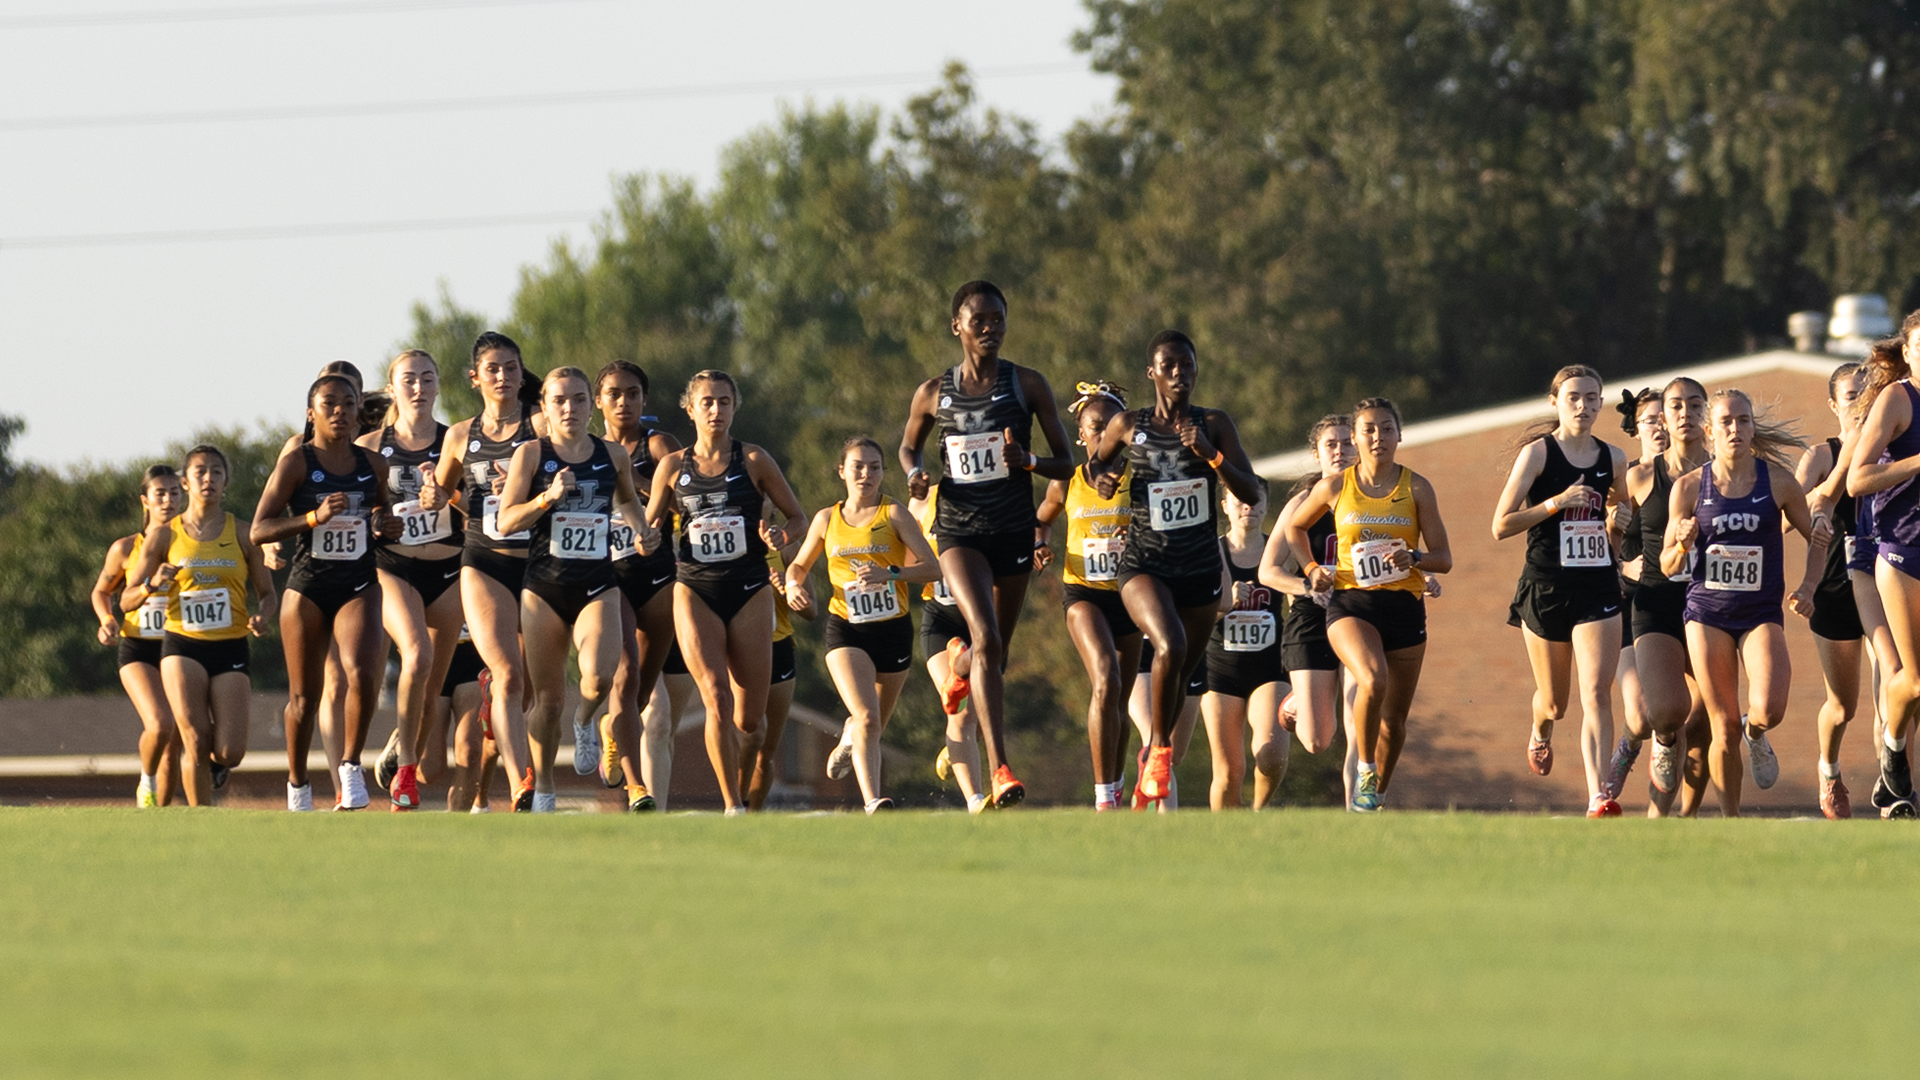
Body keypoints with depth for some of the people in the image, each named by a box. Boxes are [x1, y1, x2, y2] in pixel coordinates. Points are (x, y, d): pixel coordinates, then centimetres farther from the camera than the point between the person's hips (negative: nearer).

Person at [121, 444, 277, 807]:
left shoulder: (242, 535, 7)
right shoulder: (164, 535, 5)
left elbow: (267, 593, 13)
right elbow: (127, 600, 7)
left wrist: (262, 617, -11)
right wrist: (152, 586, -16)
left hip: (231, 649, 1)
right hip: (183, 646, -1)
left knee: (230, 752, -9)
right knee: (195, 742, -16)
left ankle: (214, 760, 28)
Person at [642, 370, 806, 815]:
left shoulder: (753, 461, 3)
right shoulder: (673, 466, 6)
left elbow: (799, 519, 8)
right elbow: (647, 532, 15)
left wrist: (779, 537, -12)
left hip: (749, 593, 0)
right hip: (696, 592, 0)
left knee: (750, 718, -1)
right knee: (717, 698, -17)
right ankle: (733, 806, -12)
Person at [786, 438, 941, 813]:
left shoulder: (893, 514, -1)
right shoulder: (827, 519, 7)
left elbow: (931, 567, -8)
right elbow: (800, 564, 21)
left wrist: (890, 574, -24)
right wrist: (794, 583, -3)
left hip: (893, 628, 1)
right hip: (846, 628, -1)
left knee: (875, 725, 16)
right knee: (867, 718, -22)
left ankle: (851, 737, 52)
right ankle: (874, 803, -29)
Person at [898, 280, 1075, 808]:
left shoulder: (1028, 385, -2)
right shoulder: (934, 393, 0)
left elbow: (1066, 464, 1)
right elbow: (908, 445, 18)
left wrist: (1028, 460, -20)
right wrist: (915, 474, -5)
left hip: (1014, 531, 2)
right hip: (959, 530, -2)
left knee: (997, 651, 14)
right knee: (987, 639, -22)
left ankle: (961, 673, 54)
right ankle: (999, 769, -25)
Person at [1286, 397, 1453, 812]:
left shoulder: (1417, 488, 2)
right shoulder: (1335, 488, 2)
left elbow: (1444, 559, 3)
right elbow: (1294, 527, 19)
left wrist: (1414, 557, -18)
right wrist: (1311, 568, 3)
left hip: (1404, 606, 2)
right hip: (1351, 603, -2)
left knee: (1394, 719, 8)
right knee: (1373, 679, -31)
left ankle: (1377, 794, 29)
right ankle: (1365, 771, -11)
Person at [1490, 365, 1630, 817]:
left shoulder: (1612, 459, 6)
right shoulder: (1537, 453, -5)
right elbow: (1501, 526, -9)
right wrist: (1557, 503, -19)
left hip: (1598, 589, 2)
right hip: (1545, 588, -2)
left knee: (1597, 693, -14)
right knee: (1554, 701, 12)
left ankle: (1599, 797, -19)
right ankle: (1540, 733, 49)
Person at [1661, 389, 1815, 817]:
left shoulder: (1778, 483, -1)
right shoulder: (1689, 487, -1)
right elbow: (1667, 566, 5)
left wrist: (1808, 587, -4)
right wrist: (1683, 543, -17)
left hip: (1762, 615, 0)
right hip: (1707, 613, 0)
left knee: (1768, 711, -22)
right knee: (1724, 727, -3)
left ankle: (1756, 735, 15)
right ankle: (1730, 818, 13)